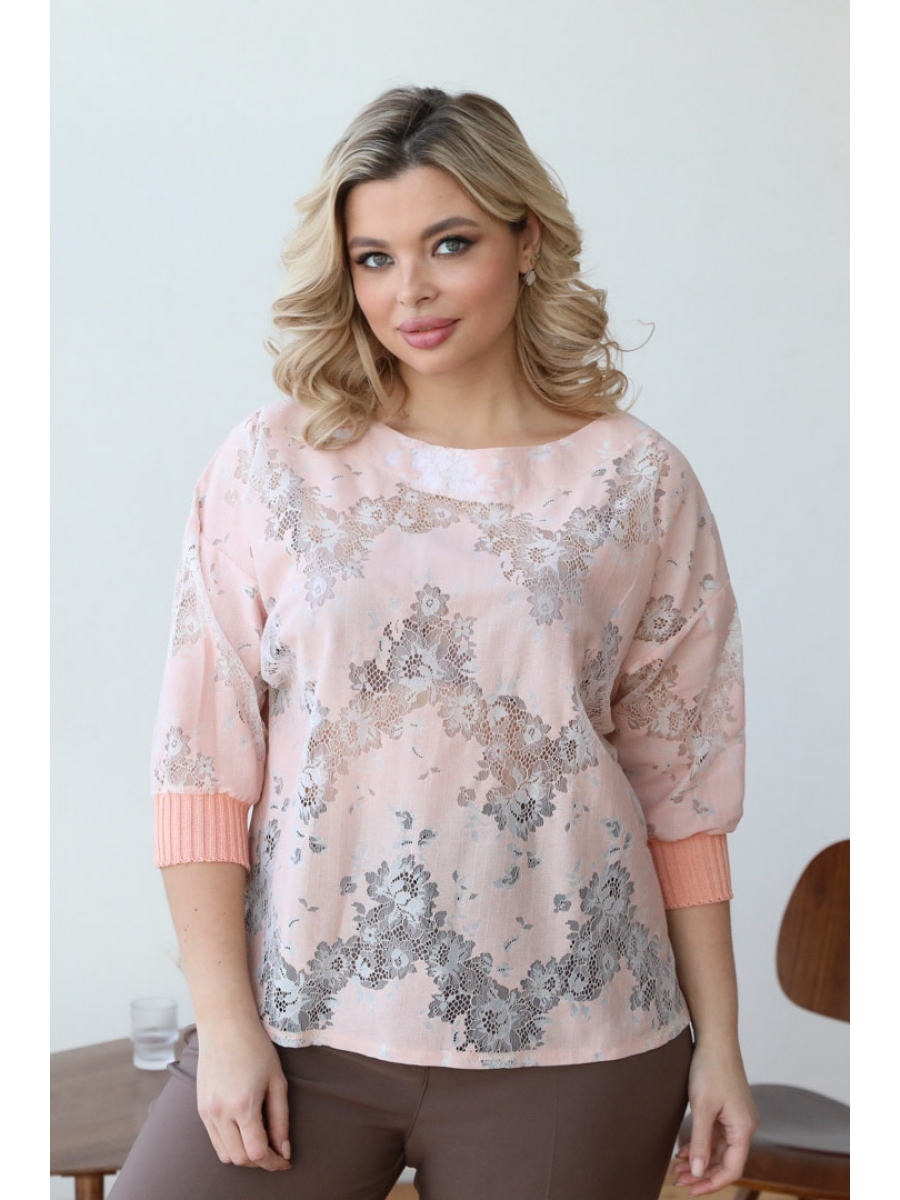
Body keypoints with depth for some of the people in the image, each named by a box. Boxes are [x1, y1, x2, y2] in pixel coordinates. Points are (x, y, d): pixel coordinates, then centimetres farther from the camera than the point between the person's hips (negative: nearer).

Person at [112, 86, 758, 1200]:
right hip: (299, 1023, 1)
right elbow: (203, 766, 0)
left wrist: (718, 1042, 4)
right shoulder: (271, 465, 1)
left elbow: (681, 785, 4)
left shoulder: (638, 483, 2)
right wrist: (226, 1019, -6)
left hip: (566, 1045, 0)